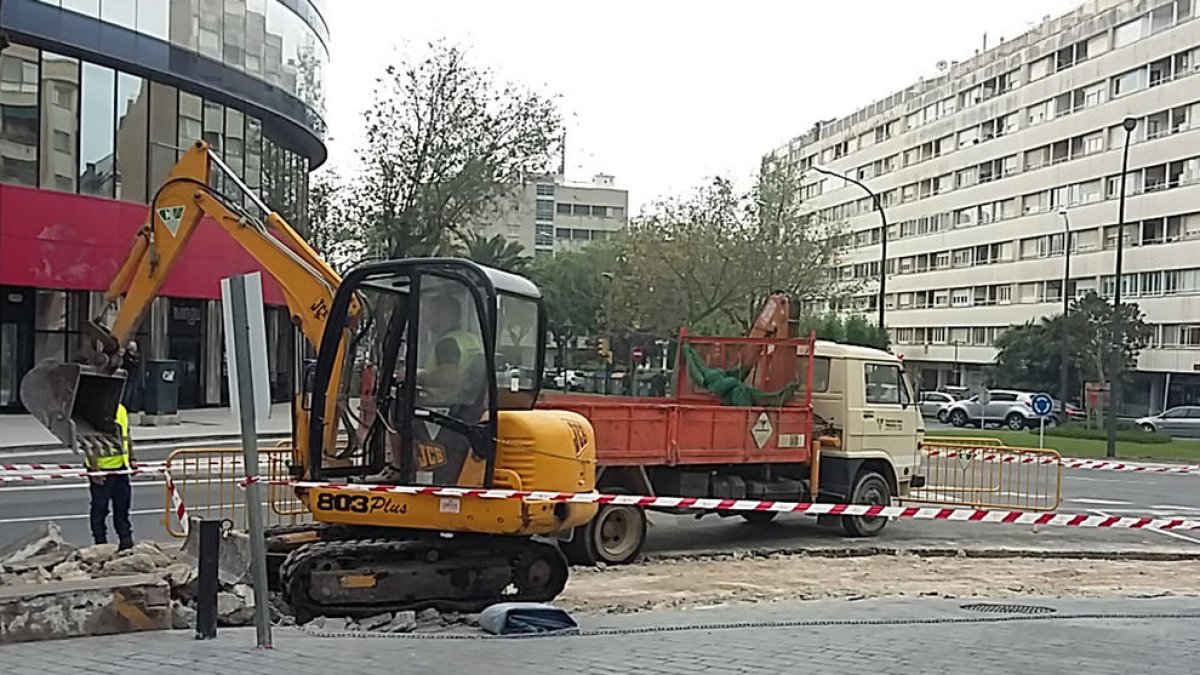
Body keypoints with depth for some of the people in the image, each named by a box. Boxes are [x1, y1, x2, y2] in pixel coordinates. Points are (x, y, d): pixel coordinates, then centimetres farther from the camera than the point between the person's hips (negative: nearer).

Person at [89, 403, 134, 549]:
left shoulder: (122, 410, 8)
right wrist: (95, 469, -19)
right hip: (101, 468, -6)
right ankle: (100, 543, 13)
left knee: (122, 505, 12)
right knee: (99, 507, 3)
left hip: (120, 466, 6)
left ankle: (126, 541, 21)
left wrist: (132, 459, 12)